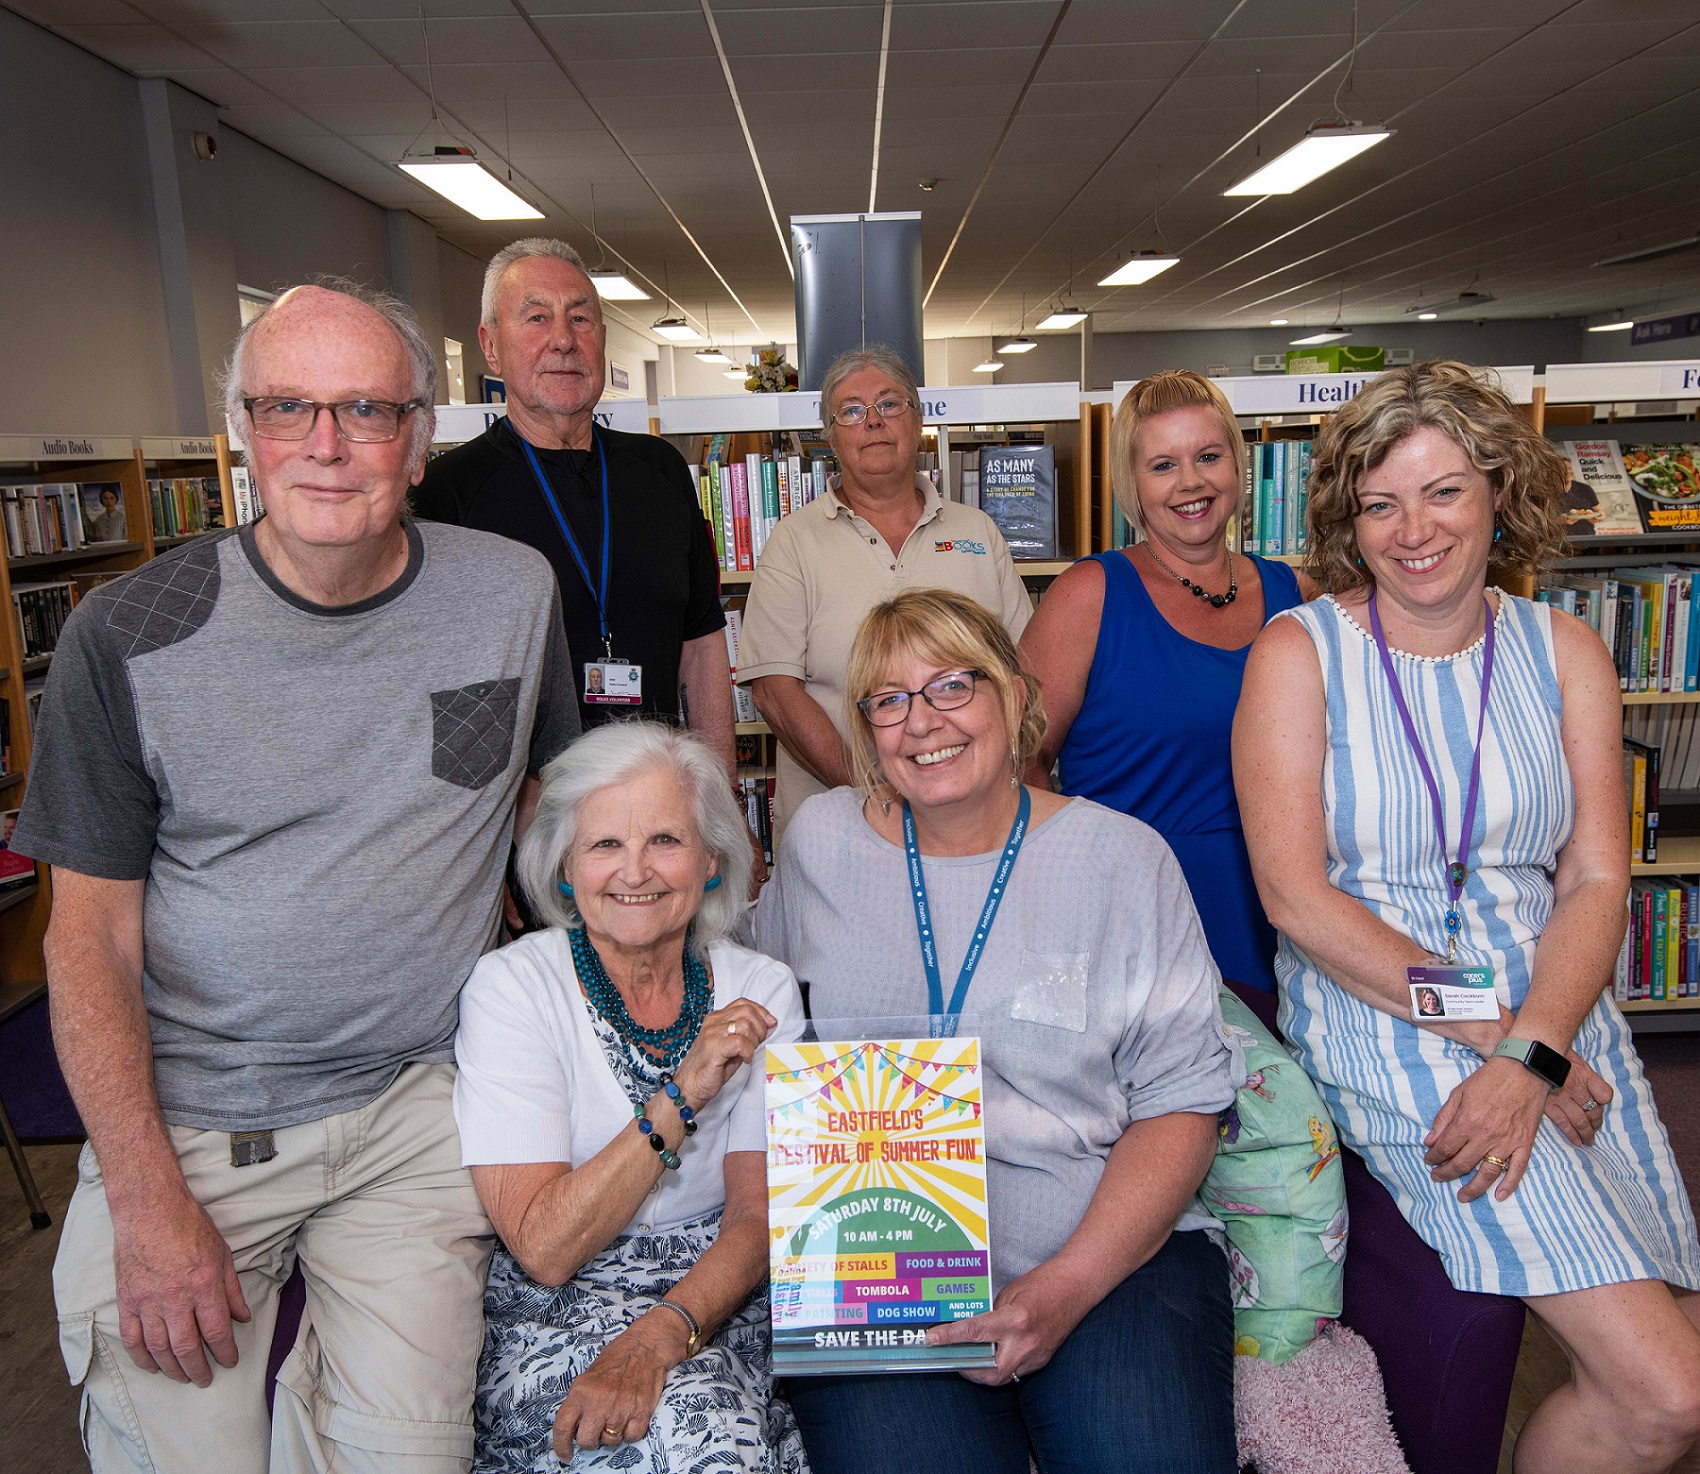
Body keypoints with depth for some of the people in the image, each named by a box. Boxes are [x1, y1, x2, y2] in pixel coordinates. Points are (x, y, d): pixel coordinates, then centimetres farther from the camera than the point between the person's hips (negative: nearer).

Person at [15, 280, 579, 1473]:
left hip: (417, 1106, 1)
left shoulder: (514, 592, -4)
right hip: (183, 1119, 0)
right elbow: (91, 930, -4)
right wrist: (148, 1202, -10)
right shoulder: (127, 637, -8)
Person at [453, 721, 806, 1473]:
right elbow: (544, 1249, -14)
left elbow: (759, 1217, -5)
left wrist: (657, 1337, -22)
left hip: (715, 1305, 3)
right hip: (556, 1318, -3)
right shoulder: (512, 987, -9)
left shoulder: (761, 990, -1)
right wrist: (681, 1096, -22)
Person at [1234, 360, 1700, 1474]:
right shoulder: (1300, 652, -3)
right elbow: (1297, 895, -10)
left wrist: (1532, 1055, -14)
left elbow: (1596, 882, 2)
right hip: (1376, 1018, -4)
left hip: (1557, 1010, 4)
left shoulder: (1565, 652, 8)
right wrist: (1489, 1035, -14)